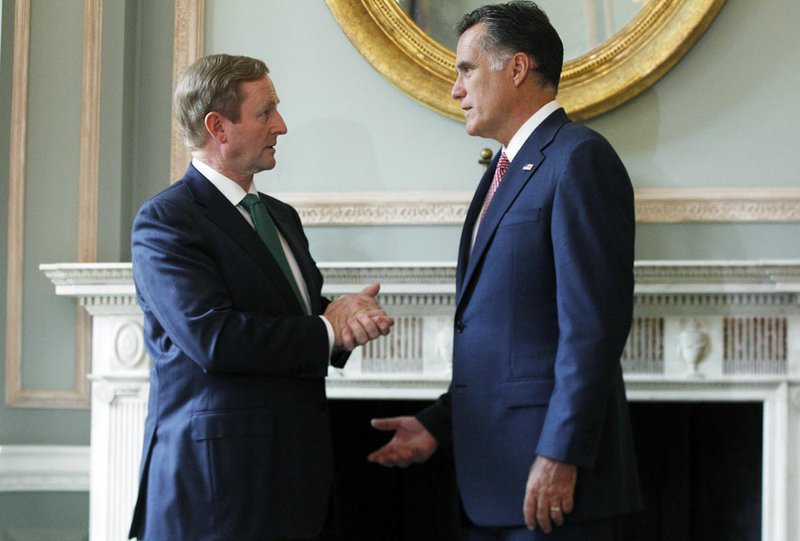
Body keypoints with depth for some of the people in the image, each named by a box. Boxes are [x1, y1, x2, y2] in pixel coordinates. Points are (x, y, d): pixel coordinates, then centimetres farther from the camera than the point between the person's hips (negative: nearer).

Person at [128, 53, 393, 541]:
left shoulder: (281, 217, 18)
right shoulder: (166, 220, -9)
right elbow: (212, 338, -20)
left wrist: (344, 316, -5)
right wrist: (327, 331, -11)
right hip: (217, 471, -7)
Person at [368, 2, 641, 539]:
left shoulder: (579, 159, -9)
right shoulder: (505, 171, 20)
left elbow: (594, 323, -17)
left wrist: (561, 456, -21)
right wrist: (439, 424, 12)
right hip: (497, 475, 9)